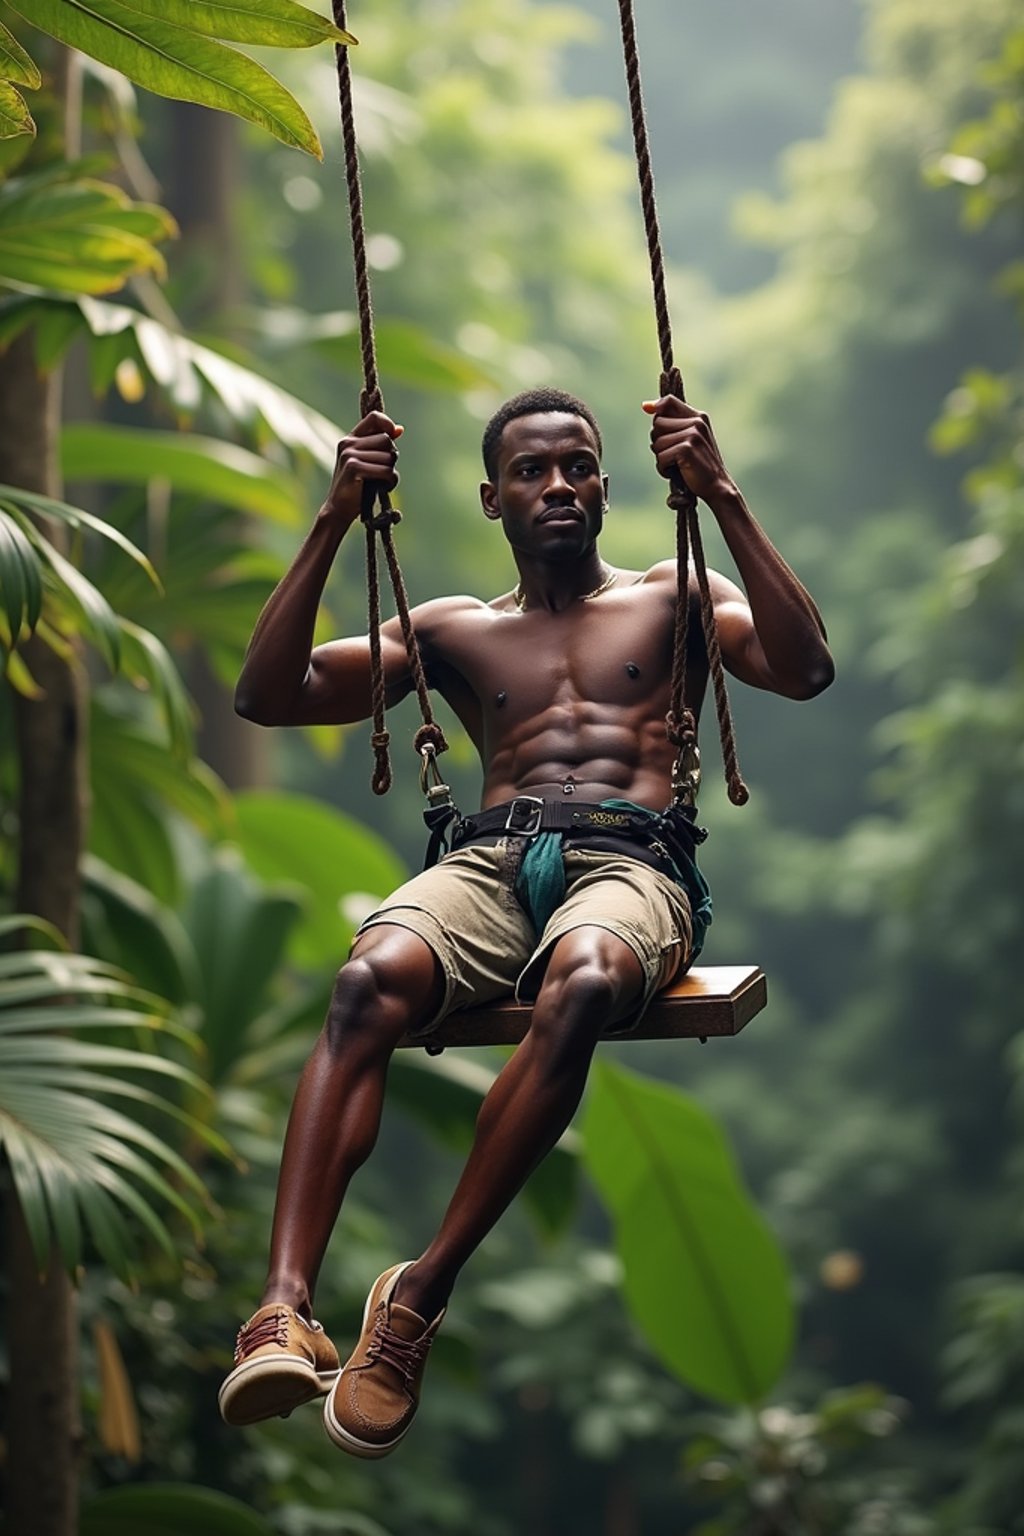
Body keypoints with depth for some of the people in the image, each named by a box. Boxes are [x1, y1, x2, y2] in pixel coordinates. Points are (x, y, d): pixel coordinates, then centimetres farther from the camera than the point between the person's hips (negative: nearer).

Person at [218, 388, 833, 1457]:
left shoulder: (673, 598, 24)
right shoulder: (453, 630, 28)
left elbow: (804, 671, 2)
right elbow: (265, 696, 16)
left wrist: (722, 498, -3)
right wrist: (335, 522, 8)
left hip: (631, 861, -2)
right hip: (489, 859, 2)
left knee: (582, 983, -41)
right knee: (369, 978, -35)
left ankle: (420, 1298, -37)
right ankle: (284, 1307, -47)